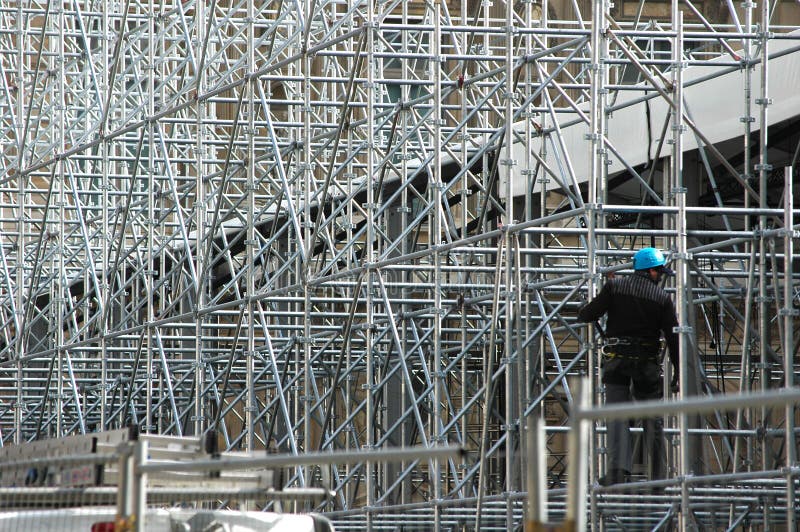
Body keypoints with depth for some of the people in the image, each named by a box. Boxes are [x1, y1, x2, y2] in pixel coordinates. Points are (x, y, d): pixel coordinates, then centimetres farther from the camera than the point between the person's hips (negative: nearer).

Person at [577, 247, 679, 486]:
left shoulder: (614, 286, 0)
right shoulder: (663, 298, 0)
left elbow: (587, 315, -3)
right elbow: (673, 336, -1)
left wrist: (583, 311, 21)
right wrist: (677, 370, 8)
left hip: (616, 361, 0)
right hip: (648, 363, 0)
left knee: (618, 417, -4)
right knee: (653, 419, 10)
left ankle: (618, 468, -25)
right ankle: (657, 476, 13)